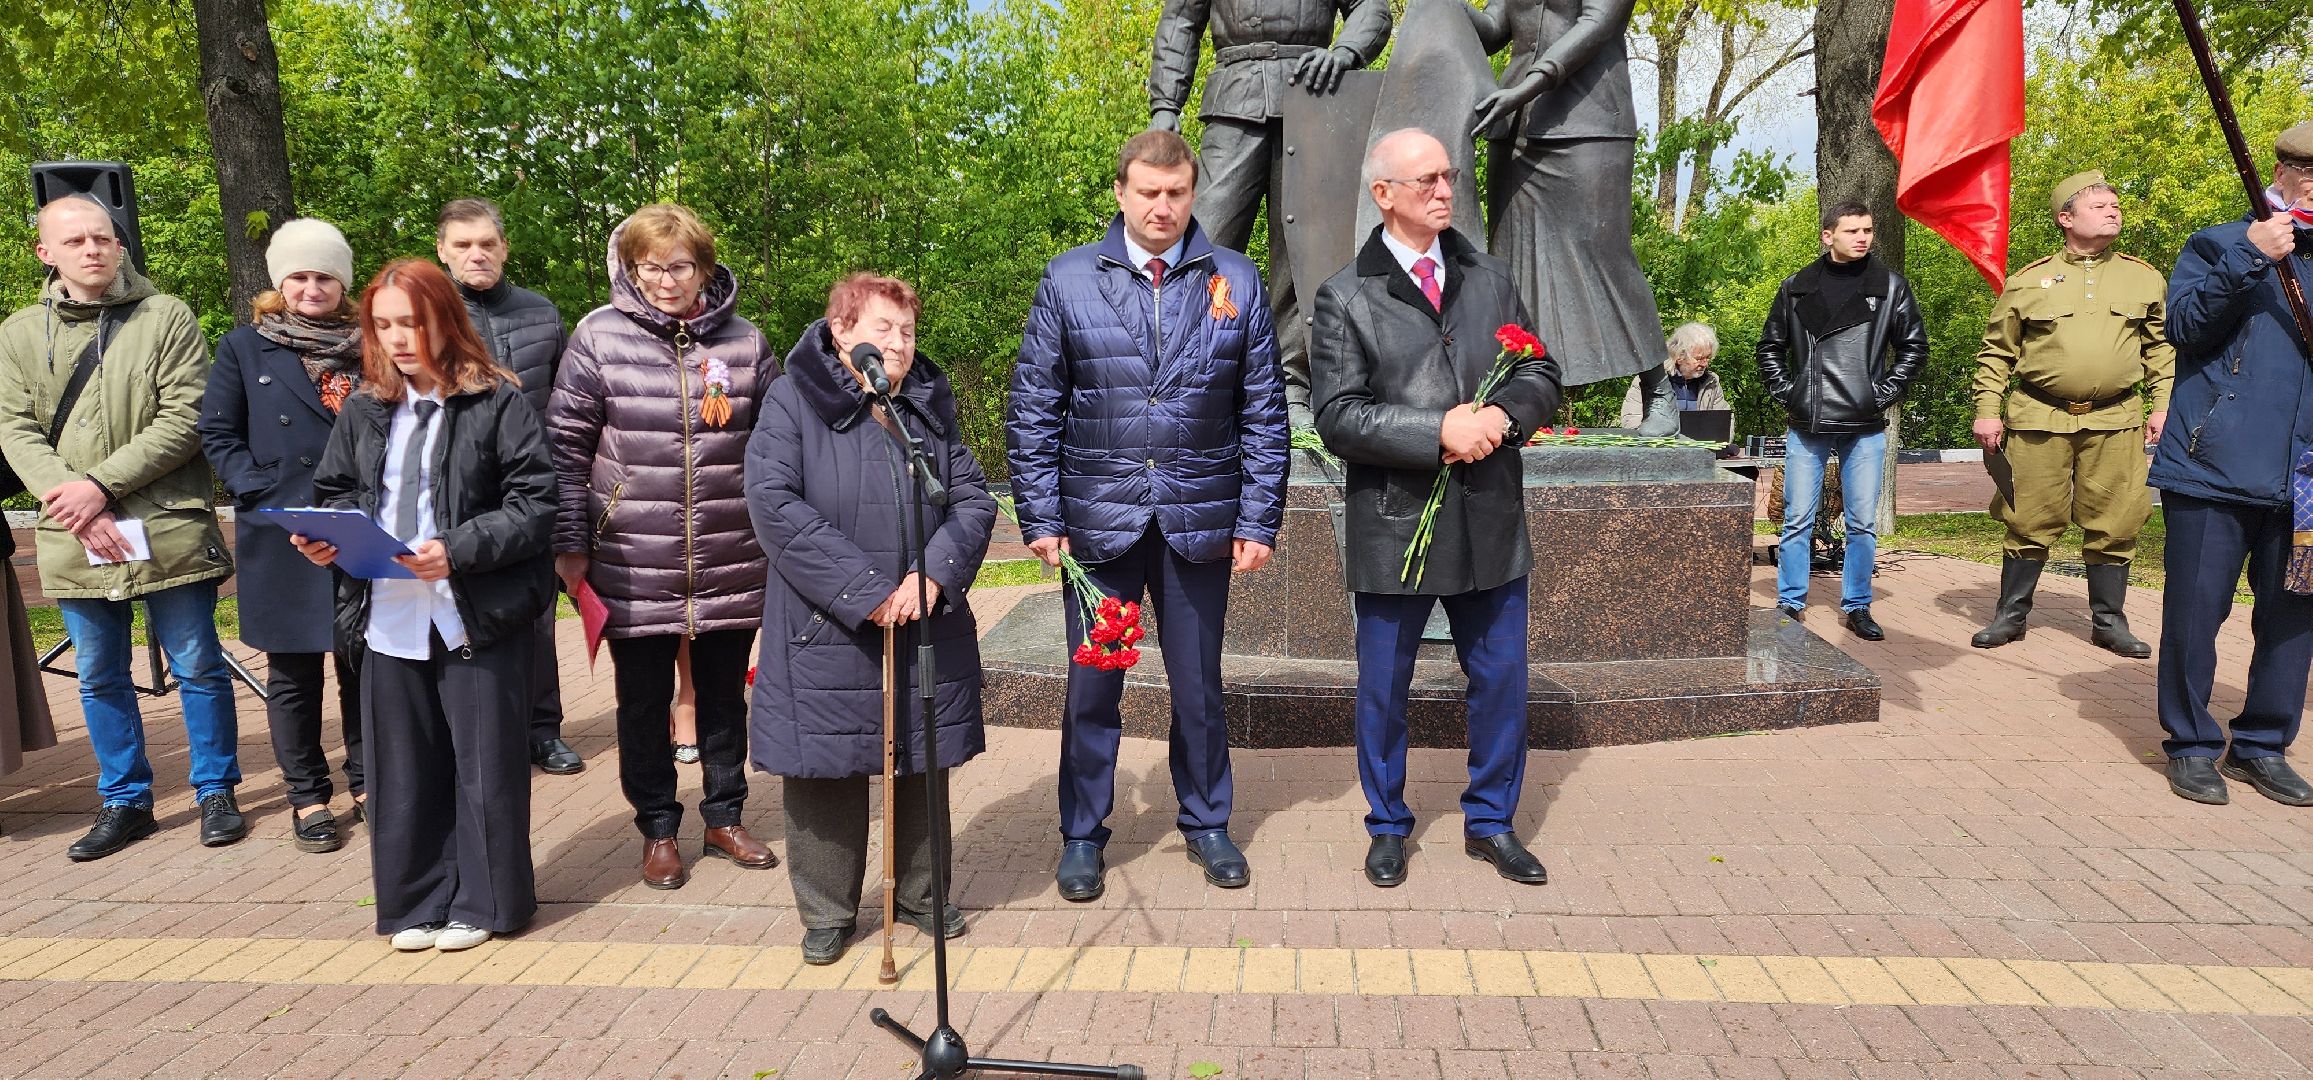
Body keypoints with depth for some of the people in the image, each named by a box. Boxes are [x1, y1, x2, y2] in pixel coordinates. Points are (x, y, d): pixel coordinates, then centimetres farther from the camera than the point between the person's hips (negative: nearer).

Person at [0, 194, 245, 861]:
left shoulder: (167, 318, -1)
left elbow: (184, 419, -9)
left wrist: (101, 484, -16)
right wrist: (76, 507, -13)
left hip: (168, 532, -3)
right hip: (73, 542, 3)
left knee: (198, 668, 5)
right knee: (99, 678, 12)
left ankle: (215, 792, 19)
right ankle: (125, 801, 25)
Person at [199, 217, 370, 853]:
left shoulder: (367, 345, 7)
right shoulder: (244, 347, 5)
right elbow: (217, 435, 3)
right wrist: (261, 494, -11)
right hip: (280, 540, -1)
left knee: (362, 663, 6)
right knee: (293, 671, 7)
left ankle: (366, 780, 21)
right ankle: (307, 796, 18)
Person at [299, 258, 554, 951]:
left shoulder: (498, 404, -7)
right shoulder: (364, 412, 9)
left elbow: (535, 503, -12)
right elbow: (337, 495, 18)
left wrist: (459, 550, -21)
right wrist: (325, 538, -3)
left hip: (477, 615, -5)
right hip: (389, 616, 5)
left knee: (484, 764, 5)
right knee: (404, 768, 12)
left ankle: (481, 902, 20)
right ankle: (419, 901, 26)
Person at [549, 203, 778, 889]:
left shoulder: (742, 340, 3)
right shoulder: (599, 337, -3)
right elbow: (566, 447, -1)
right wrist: (570, 545, -3)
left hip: (730, 563, 2)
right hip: (634, 565, -1)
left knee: (724, 695, 14)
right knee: (644, 701, 10)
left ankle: (725, 818, 31)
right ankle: (658, 830, 26)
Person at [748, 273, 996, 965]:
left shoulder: (930, 407, 9)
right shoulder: (793, 403, -5)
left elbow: (974, 499, 4)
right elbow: (774, 505, -17)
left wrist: (933, 575, -14)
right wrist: (866, 592, -20)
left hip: (928, 631, 4)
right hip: (827, 636, -4)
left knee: (924, 767, 14)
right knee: (828, 771, 5)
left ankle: (919, 894, 33)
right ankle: (827, 913, 23)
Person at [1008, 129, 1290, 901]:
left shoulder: (1235, 281, 3)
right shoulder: (1068, 280, 1)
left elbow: (1263, 413, 3)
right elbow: (1034, 411, 1)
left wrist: (1259, 520, -1)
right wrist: (1041, 519, -5)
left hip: (1199, 519, 1)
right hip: (1100, 518, 0)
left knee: (1198, 686, 13)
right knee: (1091, 688, 8)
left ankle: (1207, 824, 31)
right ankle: (1082, 835, 25)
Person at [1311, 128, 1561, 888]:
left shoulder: (1491, 281, 11)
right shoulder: (1346, 297, -3)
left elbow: (1542, 376, 10)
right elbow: (1338, 418, -11)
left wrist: (1501, 415, -11)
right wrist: (1439, 431, -19)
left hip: (1491, 522, 4)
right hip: (1394, 527, -3)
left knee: (1501, 680, 11)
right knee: (1382, 690, 9)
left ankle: (1491, 823, 30)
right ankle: (1388, 827, 29)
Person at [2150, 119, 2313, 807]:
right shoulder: (2220, 246, 6)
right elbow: (2184, 324, -11)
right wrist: (2249, 257, -16)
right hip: (2215, 466, -5)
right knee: (2195, 611, -2)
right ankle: (2192, 746, 11)